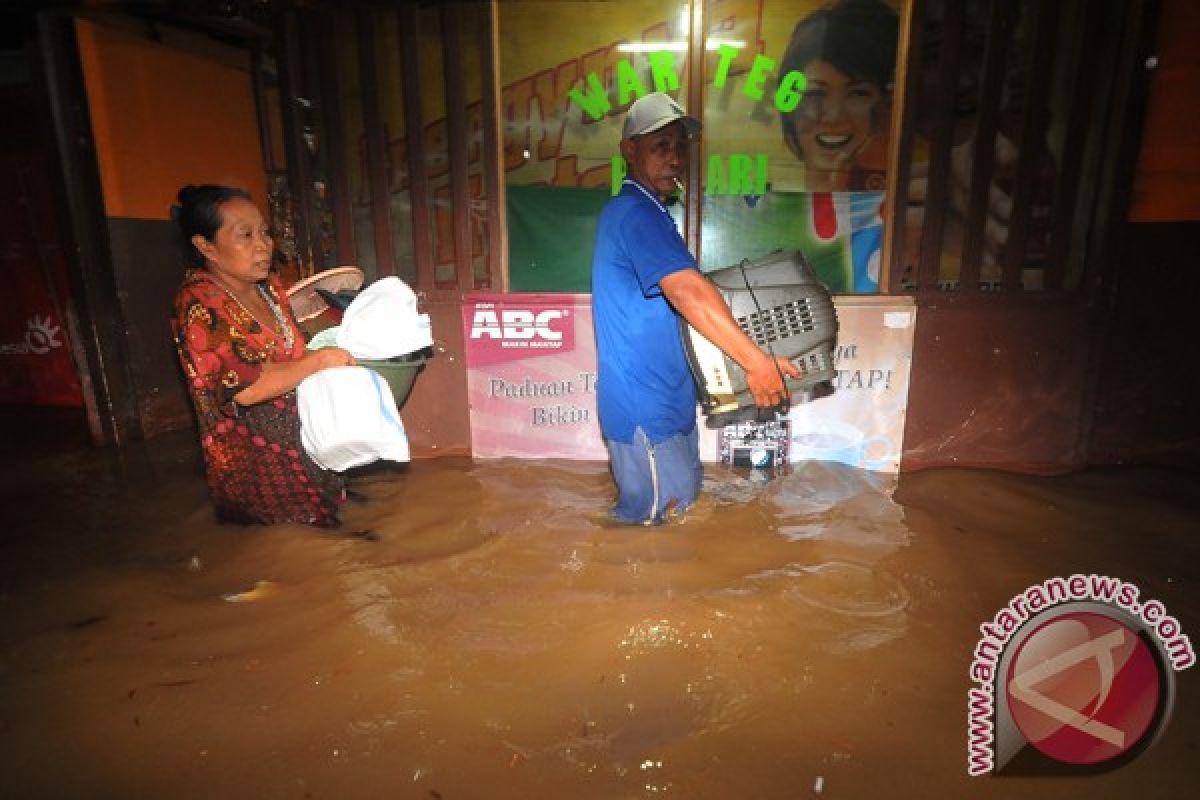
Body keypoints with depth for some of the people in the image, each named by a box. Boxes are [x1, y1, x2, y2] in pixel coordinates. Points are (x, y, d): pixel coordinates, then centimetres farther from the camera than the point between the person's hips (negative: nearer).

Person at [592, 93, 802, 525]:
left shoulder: (642, 211, 14)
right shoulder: (636, 213, -20)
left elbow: (676, 291, 21)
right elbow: (688, 293, -33)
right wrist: (756, 362, -30)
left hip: (666, 398, 11)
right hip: (644, 408, -11)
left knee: (683, 497, 24)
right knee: (654, 519, 4)